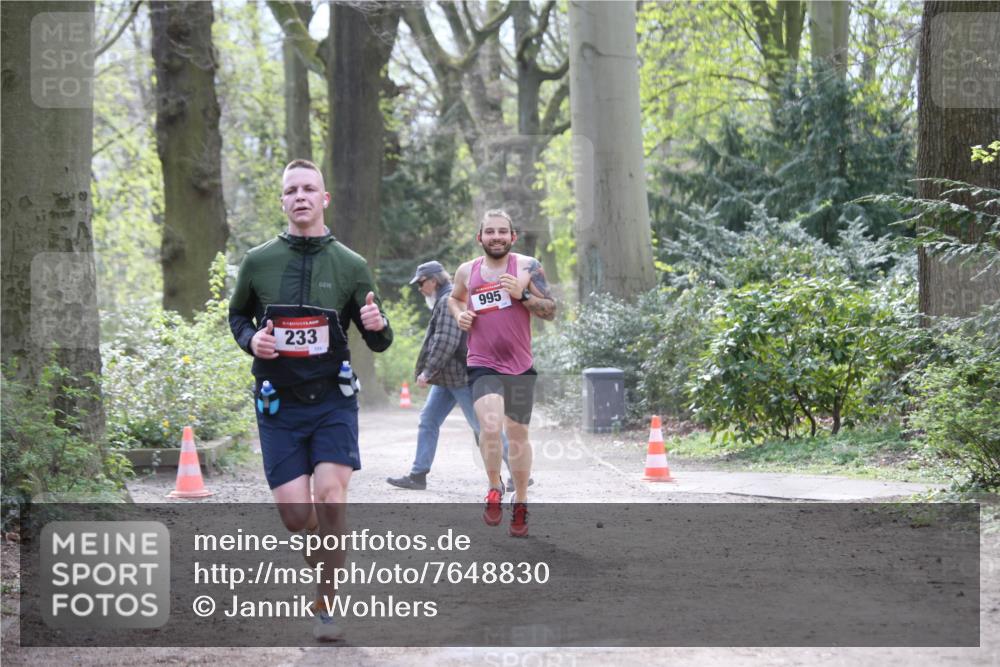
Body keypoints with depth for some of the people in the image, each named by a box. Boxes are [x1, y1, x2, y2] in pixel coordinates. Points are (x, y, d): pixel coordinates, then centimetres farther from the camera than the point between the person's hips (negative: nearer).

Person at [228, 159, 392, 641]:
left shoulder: (350, 265, -1)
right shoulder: (258, 262, 1)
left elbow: (378, 344, 6)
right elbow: (237, 314, 18)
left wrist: (377, 326, -18)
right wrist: (251, 339, -4)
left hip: (332, 400, -1)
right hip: (278, 405, 1)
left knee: (330, 497, -19)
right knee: (295, 513, -6)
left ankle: (327, 604, -4)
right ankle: (324, 566, 27)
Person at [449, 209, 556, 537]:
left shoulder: (527, 267, -2)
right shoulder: (467, 271, 5)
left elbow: (551, 311, -4)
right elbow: (454, 298, 26)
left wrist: (522, 294, -19)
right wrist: (459, 314, 4)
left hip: (520, 366, 0)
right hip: (482, 365, 0)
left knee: (517, 434, 12)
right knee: (490, 426, -23)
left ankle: (520, 502, 29)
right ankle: (494, 488, -1)